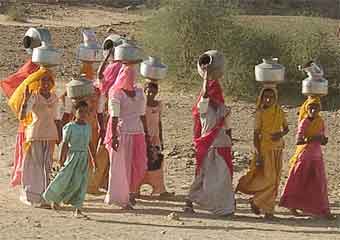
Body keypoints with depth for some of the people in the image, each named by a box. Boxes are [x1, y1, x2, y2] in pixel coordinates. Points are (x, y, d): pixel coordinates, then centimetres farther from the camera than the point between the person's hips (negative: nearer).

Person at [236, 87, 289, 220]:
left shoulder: (279, 112, 5)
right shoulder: (260, 113, -7)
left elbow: (286, 128, 18)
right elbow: (256, 134, -8)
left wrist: (280, 134, -7)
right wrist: (258, 155, -14)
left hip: (277, 149, 5)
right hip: (265, 149, -5)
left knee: (274, 180, 6)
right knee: (269, 179, -11)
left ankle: (268, 209, 16)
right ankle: (256, 201, 8)